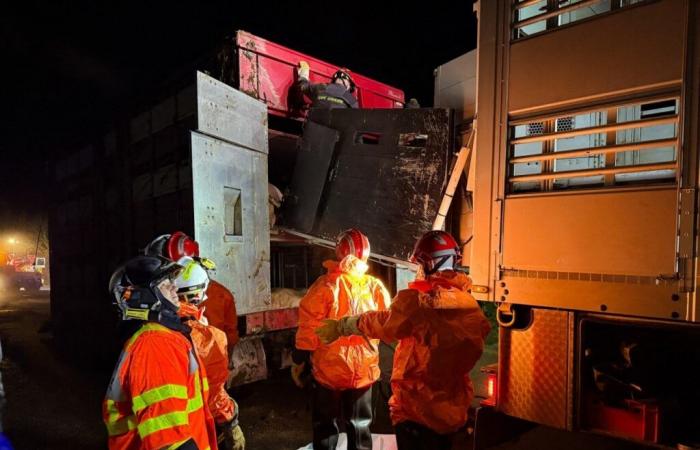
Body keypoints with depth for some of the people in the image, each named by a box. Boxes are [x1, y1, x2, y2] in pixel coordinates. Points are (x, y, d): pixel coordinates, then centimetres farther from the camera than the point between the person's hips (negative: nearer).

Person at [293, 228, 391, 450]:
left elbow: (309, 327, -12)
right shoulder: (375, 286, -7)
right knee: (359, 425, 19)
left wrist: (299, 359, 0)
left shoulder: (326, 284, -15)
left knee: (325, 424, 16)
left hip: (328, 367, -2)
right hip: (364, 368, 3)